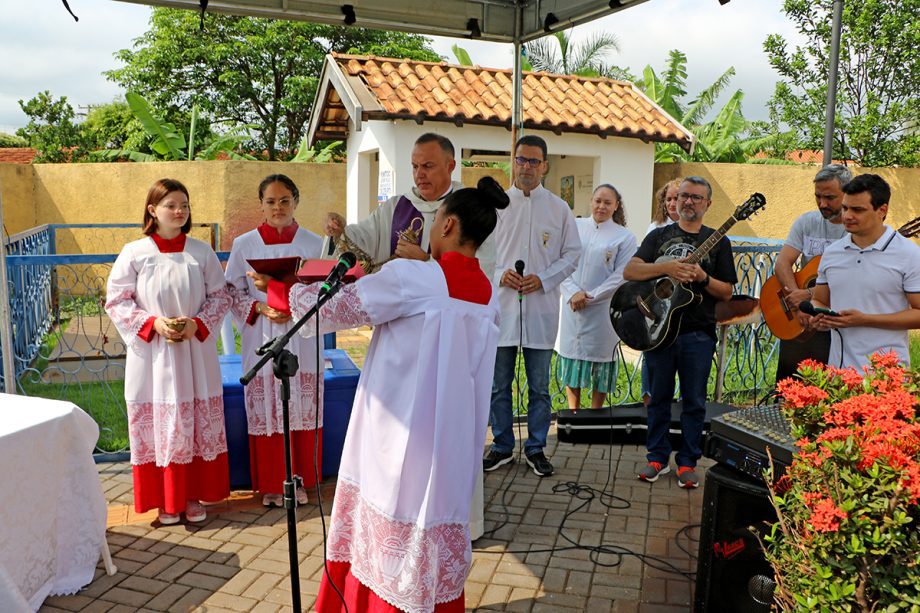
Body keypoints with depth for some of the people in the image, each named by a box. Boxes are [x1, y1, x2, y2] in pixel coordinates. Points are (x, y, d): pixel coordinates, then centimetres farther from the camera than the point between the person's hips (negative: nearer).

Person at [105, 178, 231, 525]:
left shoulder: (202, 252, 1)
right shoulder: (134, 253, -3)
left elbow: (220, 296, 4)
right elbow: (116, 300, -1)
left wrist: (197, 324, -12)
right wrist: (153, 323, -14)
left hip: (195, 353, 1)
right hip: (152, 353, -1)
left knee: (198, 423, 7)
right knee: (158, 425, 5)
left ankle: (193, 495, 23)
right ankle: (166, 500, 20)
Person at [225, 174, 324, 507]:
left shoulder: (313, 243, 3)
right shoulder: (244, 244, 3)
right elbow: (233, 293, 5)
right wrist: (261, 309, -12)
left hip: (302, 339, 1)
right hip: (262, 340, 0)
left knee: (304, 411, 5)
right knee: (266, 412, 4)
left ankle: (299, 479, 22)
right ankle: (271, 484, 19)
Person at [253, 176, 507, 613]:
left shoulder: (412, 278, -16)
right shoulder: (487, 293, 3)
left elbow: (335, 308, -10)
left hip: (403, 433, -6)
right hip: (452, 438, 6)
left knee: (390, 540, 12)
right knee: (434, 533, 19)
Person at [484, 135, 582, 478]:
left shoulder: (559, 208, 5)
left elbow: (572, 255, 5)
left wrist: (543, 279, -10)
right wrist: (499, 274, -11)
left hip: (541, 309, 0)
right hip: (501, 307, 1)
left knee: (539, 387, 9)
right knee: (498, 385, 9)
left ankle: (536, 448, 24)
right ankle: (502, 446, 24)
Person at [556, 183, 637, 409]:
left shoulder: (625, 237, 1)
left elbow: (621, 276, -5)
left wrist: (590, 296, -12)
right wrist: (572, 293, -13)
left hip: (603, 309, -2)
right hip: (571, 307, 2)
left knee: (600, 361, 4)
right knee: (571, 359, 8)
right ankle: (573, 412, 23)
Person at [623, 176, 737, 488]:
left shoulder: (717, 241, 7)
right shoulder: (659, 236, 9)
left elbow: (727, 292, 3)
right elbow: (629, 271, -5)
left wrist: (703, 278, -16)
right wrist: (665, 268, -19)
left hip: (698, 334, -1)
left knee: (694, 401, 5)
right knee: (659, 398, 9)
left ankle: (687, 462, 18)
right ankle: (657, 457, 22)